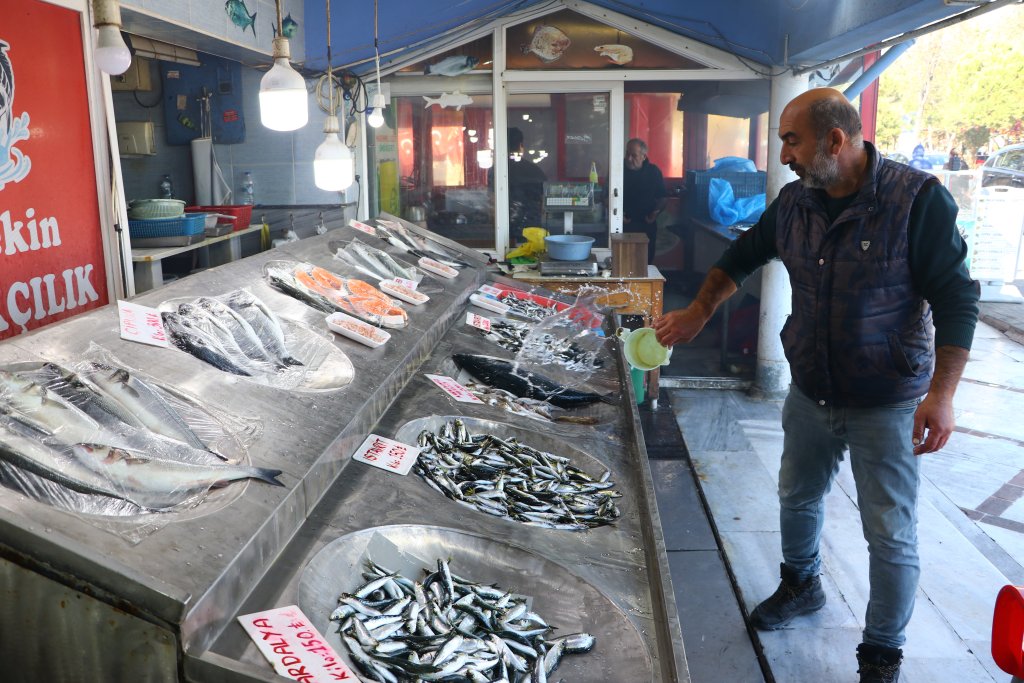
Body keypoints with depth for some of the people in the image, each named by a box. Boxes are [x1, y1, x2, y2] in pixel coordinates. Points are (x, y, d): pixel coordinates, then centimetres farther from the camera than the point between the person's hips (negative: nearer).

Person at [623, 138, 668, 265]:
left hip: (647, 224, 2)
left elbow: (664, 197, 11)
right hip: (624, 224, -2)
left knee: (646, 261, 6)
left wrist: (656, 211, -7)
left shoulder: (654, 171, 4)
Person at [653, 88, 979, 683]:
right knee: (798, 498, 23)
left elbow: (956, 300, -17)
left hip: (886, 405, -5)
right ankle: (802, 587, 50)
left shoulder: (918, 199, -19)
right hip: (811, 394, 6)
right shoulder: (794, 203, -2)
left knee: (892, 535, 5)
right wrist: (699, 313, 9)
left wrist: (942, 394, -24)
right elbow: (743, 256, 14)